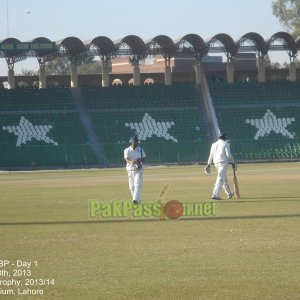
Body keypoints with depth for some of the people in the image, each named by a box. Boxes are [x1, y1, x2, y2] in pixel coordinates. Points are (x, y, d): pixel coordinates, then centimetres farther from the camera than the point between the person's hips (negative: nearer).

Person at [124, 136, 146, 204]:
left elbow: (143, 158, 11)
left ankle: (136, 199, -24)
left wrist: (140, 159, -13)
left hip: (139, 170, 0)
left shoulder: (140, 149, 6)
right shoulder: (127, 150, -3)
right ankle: (137, 200, 19)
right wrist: (131, 162, -41)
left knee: (137, 184, -15)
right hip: (130, 170, 0)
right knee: (132, 186, 3)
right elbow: (127, 159, -18)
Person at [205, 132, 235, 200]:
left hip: (216, 163, 7)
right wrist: (232, 162, -3)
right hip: (223, 163, -7)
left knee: (224, 179, 20)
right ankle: (215, 195, -19)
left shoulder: (214, 144, 11)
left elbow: (211, 155, 10)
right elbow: (228, 155, -12)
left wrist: (209, 164, 12)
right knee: (220, 179, -10)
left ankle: (229, 193, 30)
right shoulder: (225, 144, -5)